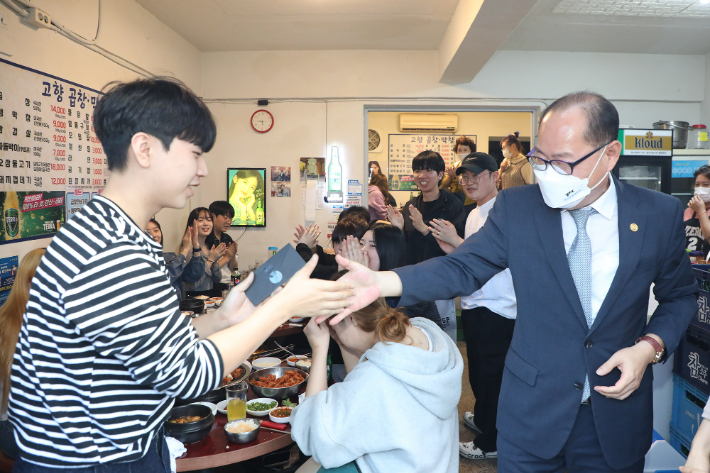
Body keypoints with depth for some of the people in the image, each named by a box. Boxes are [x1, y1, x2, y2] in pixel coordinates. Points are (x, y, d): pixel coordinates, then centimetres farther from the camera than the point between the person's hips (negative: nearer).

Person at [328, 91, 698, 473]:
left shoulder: (660, 214, -7)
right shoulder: (516, 206, -9)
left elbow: (680, 296, 6)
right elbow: (463, 268, -11)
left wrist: (650, 347, -12)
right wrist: (381, 282, -26)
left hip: (617, 409, 1)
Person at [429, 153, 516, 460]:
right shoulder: (474, 214, 13)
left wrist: (455, 240, -20)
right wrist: (452, 250, -1)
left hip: (495, 310, -9)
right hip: (475, 305, 9)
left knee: (489, 373, 5)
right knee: (478, 369, 24)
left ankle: (489, 443, 21)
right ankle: (482, 418, 45)